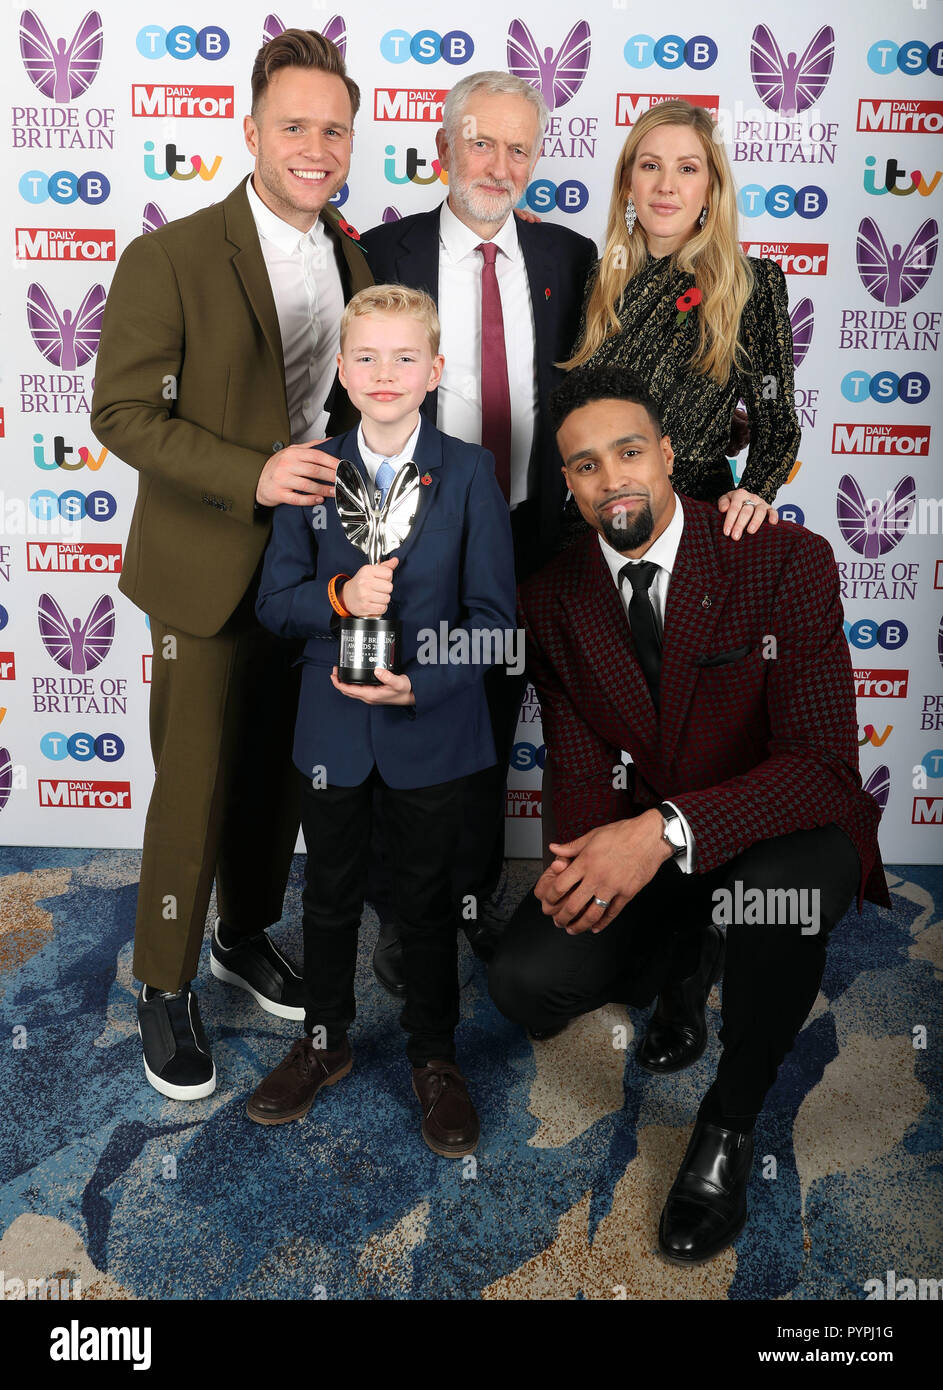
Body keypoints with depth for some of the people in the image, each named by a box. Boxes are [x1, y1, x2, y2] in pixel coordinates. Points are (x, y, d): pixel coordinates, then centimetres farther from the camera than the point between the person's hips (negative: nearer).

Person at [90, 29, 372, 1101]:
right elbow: (123, 413, -13)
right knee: (195, 784, 2)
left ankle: (246, 935, 38)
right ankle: (163, 986, 22)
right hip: (208, 569, -5)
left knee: (281, 771, 16)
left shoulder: (353, 258, 7)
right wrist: (253, 477, -24)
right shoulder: (170, 260, -11)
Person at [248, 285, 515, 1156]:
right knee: (331, 894, 18)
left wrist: (419, 684, -21)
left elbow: (493, 615, -8)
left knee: (427, 902, 12)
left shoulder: (470, 471, -7)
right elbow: (274, 601, 0)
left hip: (431, 727, -2)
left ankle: (435, 1058, 33)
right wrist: (338, 597, -20)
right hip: (332, 726, 2)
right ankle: (324, 1043, 39)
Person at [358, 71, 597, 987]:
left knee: (494, 729, 16)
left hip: (524, 536, 3)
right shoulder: (384, 253, -4)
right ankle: (398, 910, 31)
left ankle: (477, 892, 37)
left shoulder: (568, 258, 4)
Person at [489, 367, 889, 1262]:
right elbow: (581, 769, -4)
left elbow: (825, 764, -25)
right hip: (637, 845, 4)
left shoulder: (787, 560, -17)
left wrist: (667, 829, -40)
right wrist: (583, 857, -29)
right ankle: (682, 965, 18)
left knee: (777, 887, -39)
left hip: (780, 830, -3)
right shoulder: (552, 598, -3)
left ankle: (729, 1124, -8)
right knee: (525, 980, -19)